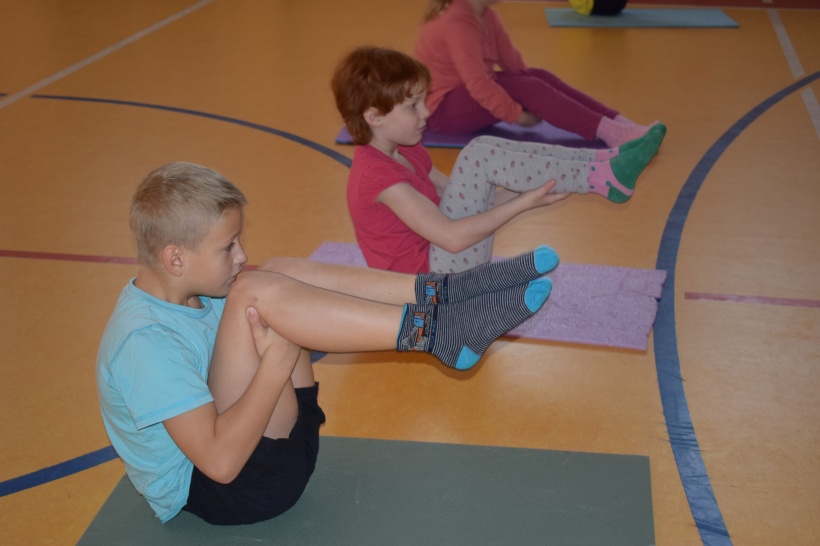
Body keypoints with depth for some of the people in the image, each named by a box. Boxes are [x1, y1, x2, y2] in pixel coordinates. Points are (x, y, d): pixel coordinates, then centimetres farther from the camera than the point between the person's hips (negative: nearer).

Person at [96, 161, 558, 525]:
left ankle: (438, 293, -21)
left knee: (282, 275, -6)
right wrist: (277, 364, -26)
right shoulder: (144, 343, -24)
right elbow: (220, 460, -29)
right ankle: (434, 329, -30)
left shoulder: (185, 291, 4)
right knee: (259, 292, -28)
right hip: (213, 490, -9)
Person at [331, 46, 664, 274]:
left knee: (483, 150, -1)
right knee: (479, 156, -19)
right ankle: (601, 178, -16)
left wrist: (522, 188, 2)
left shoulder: (405, 152, 11)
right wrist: (523, 203, -22)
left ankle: (604, 163, -9)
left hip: (435, 253, 10)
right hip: (436, 274, -10)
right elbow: (452, 237, -26)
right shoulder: (378, 174, -22)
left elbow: (459, 196, 13)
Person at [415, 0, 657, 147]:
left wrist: (531, 83, -6)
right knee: (526, 89, -26)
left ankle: (620, 123, -20)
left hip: (469, 94, 9)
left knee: (540, 78, -10)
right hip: (443, 108, -9)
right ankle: (608, 132, -33)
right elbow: (477, 84, -30)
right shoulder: (457, 23, -25)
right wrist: (517, 114, -26)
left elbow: (511, 60, 5)